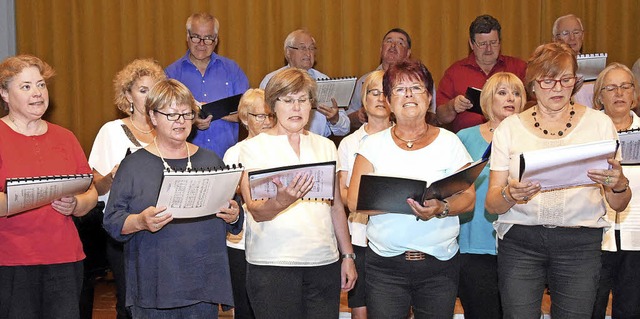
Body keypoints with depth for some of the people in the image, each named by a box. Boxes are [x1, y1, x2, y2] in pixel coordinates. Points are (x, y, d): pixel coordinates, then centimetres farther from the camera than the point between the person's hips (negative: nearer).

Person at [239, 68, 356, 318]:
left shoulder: (325, 146, 14)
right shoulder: (254, 147, 1)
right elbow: (256, 211, -11)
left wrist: (348, 255, 10)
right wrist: (281, 202, -32)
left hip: (325, 262, 3)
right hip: (272, 266, -3)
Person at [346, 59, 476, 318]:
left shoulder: (449, 142, 6)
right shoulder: (374, 144, 5)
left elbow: (468, 197, 0)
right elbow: (355, 202, -6)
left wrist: (441, 209, -21)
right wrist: (405, 202, -19)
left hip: (439, 265, 1)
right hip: (385, 265, 0)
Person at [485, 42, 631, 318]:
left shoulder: (599, 123, 7)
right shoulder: (510, 127, 6)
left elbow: (619, 205, 6)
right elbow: (491, 204, 2)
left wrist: (618, 184, -16)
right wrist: (510, 194, -20)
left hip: (580, 243, 0)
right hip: (519, 241, 0)